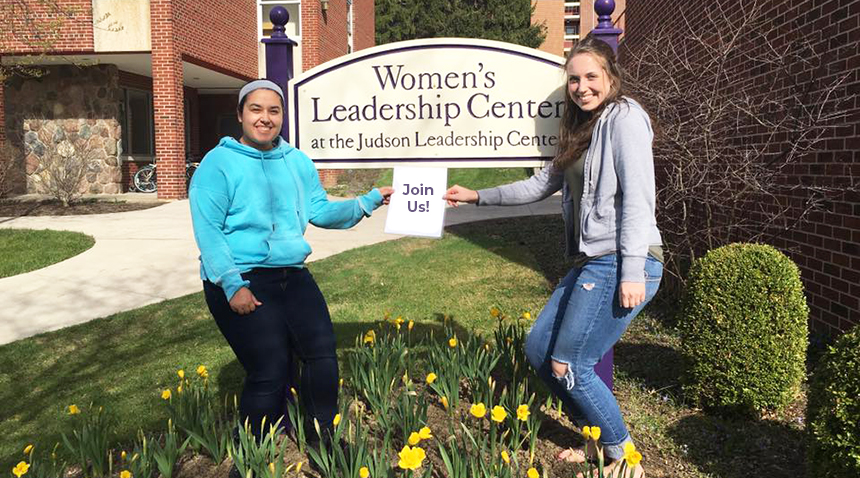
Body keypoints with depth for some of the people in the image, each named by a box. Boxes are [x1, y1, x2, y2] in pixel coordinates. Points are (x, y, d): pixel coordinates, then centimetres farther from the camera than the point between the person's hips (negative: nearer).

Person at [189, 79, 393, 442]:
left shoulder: (297, 161, 12)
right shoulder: (219, 163, -7)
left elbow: (320, 211, 12)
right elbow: (208, 230, -12)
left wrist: (369, 201, 3)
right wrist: (233, 285, -20)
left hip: (292, 275, 6)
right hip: (241, 282, -6)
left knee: (322, 351, 0)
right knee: (270, 373, -5)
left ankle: (323, 437, 21)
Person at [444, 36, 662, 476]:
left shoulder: (624, 116, -6)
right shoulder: (581, 131, 20)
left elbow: (638, 196, -16)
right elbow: (541, 185, 26)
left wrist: (632, 273, -22)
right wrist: (477, 196, 27)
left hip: (621, 264, -9)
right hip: (591, 263, 9)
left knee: (569, 365, -7)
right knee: (537, 348, 11)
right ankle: (596, 434, 26)